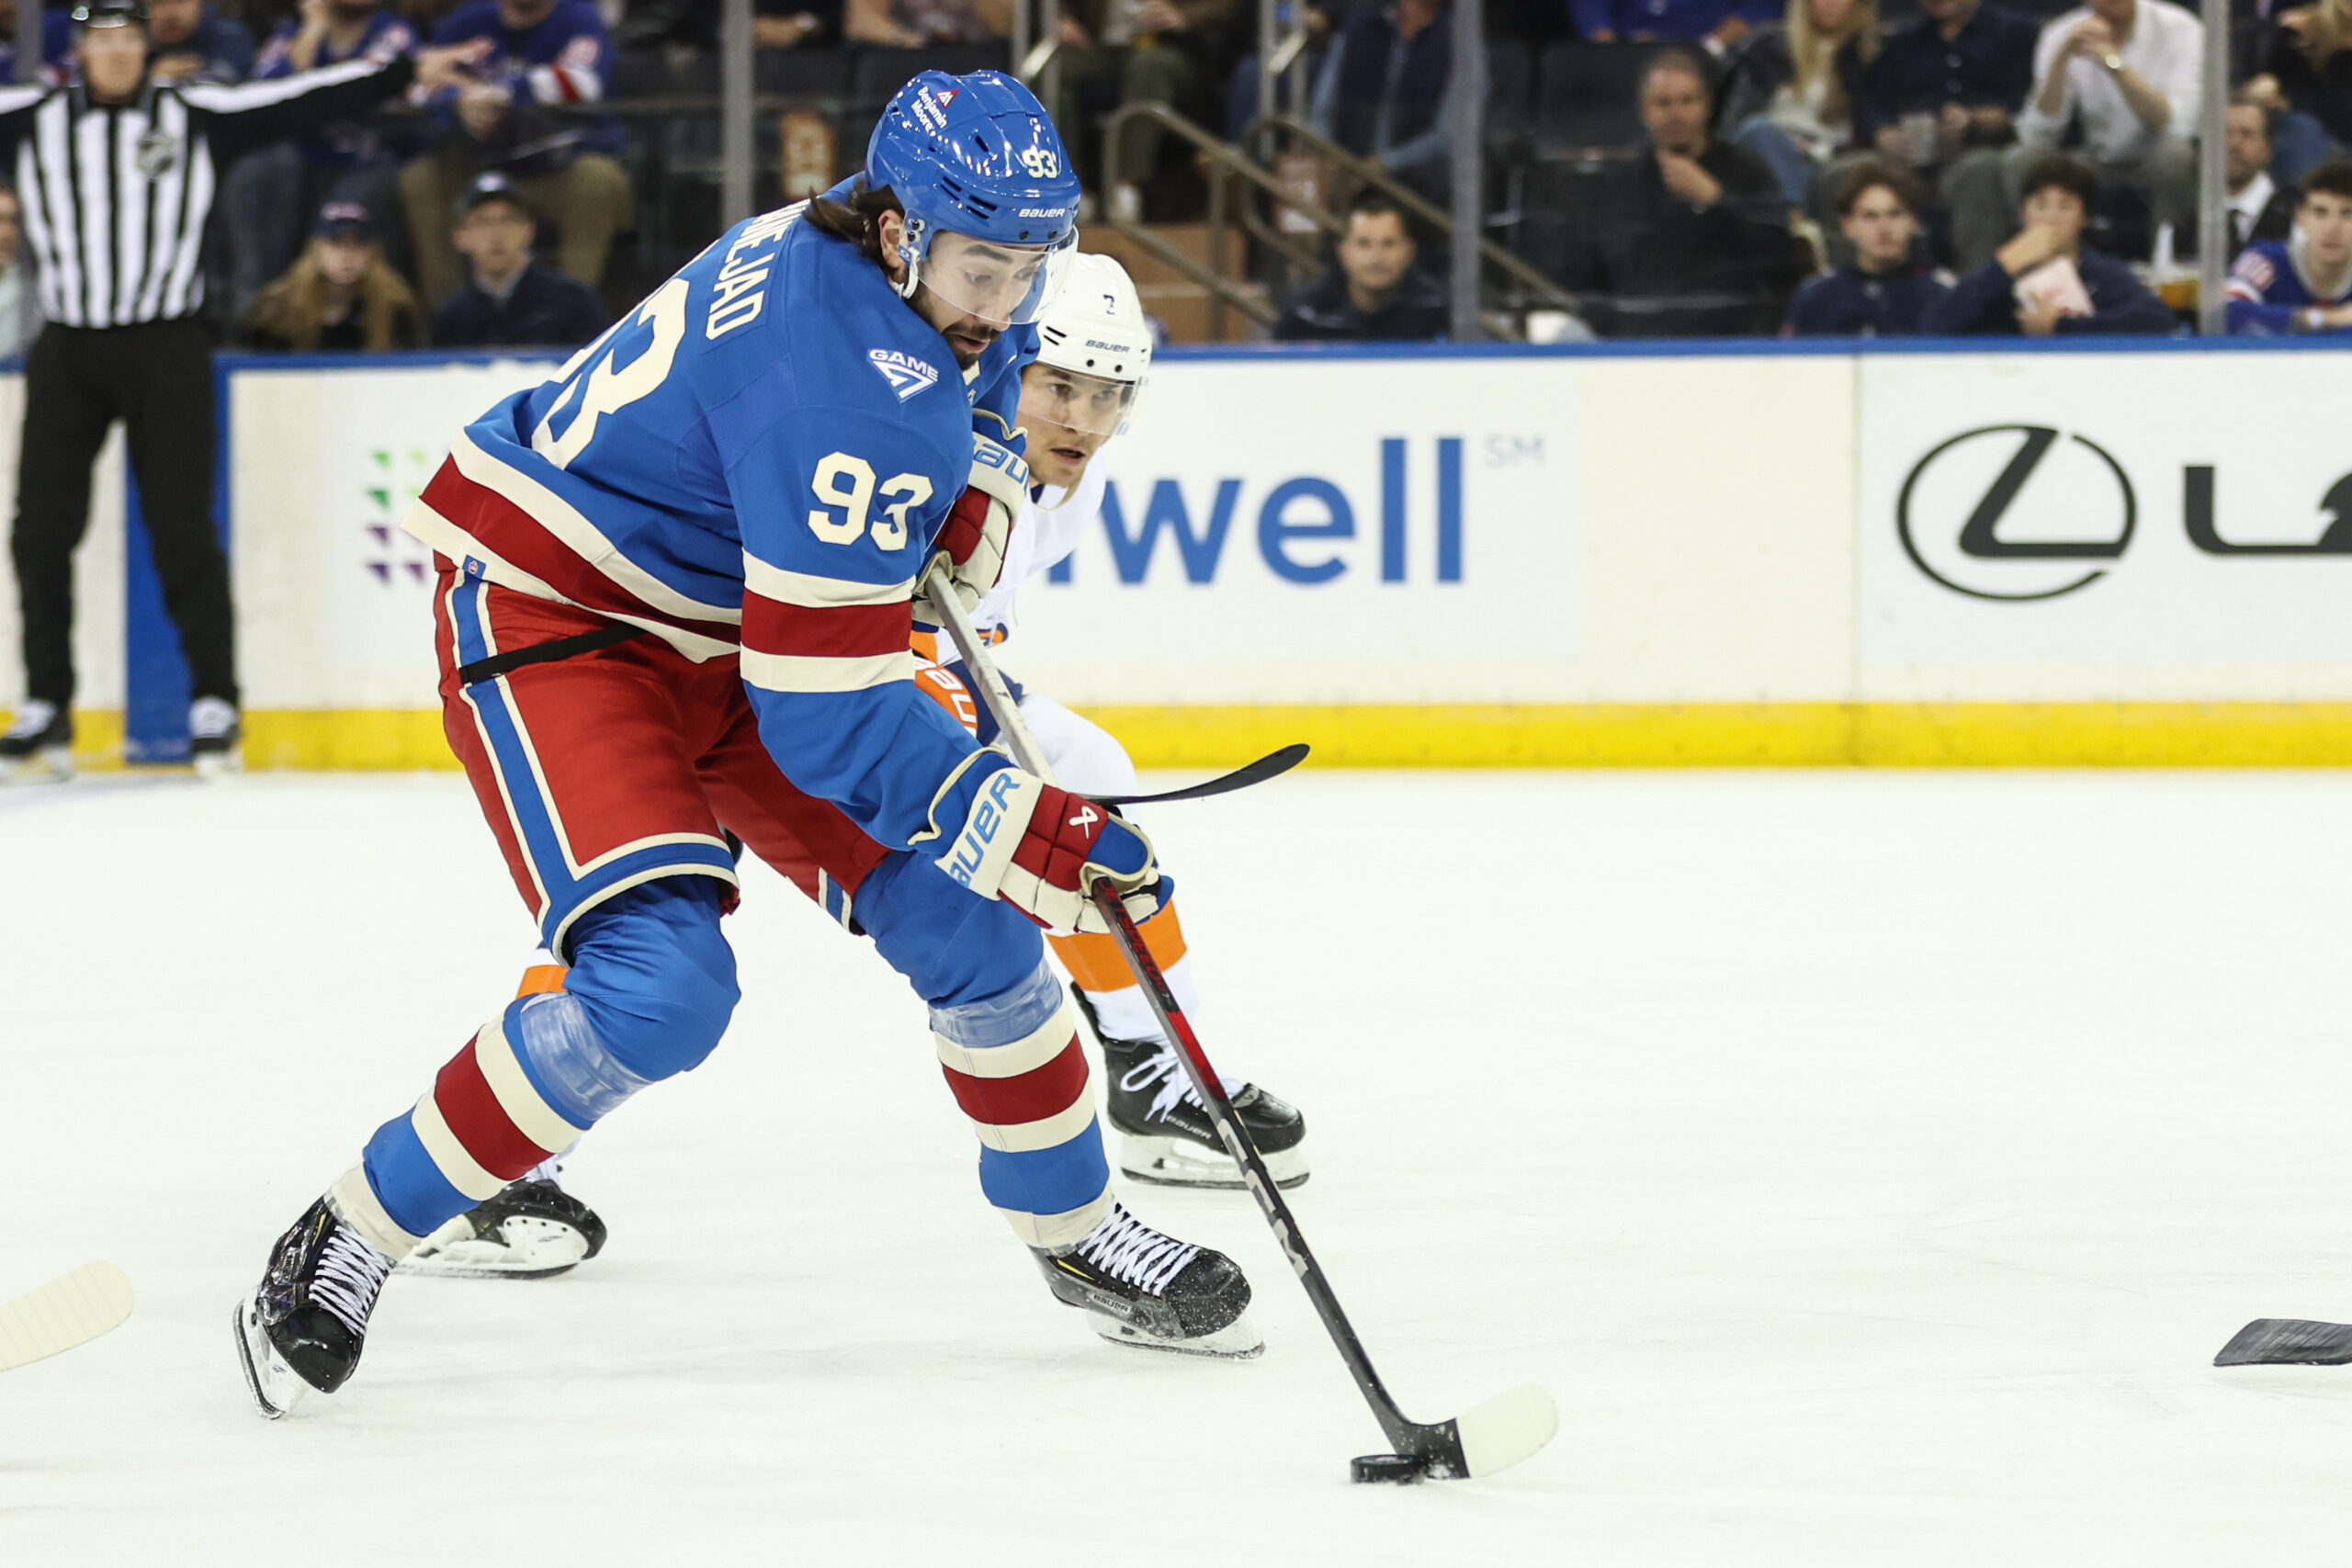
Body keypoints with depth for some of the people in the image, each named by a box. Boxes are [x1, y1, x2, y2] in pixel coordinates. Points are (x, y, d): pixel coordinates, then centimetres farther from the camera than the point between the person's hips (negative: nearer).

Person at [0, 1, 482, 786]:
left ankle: (214, 704, 4)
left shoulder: (198, 117, 2)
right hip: (67, 351, 2)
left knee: (181, 529, -3)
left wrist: (409, 73, -6)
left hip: (166, 348, -2)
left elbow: (300, 103, -1)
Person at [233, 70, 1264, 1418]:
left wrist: (966, 520, 4)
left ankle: (1082, 1236, 24)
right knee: (660, 984, -27)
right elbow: (824, 711, -32)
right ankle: (349, 1245, -12)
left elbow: (982, 360, 23)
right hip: (553, 612, -9)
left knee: (967, 923, 4)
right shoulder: (846, 382, -33)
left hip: (729, 631, 9)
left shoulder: (928, 258, -5)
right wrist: (1030, 831, -31)